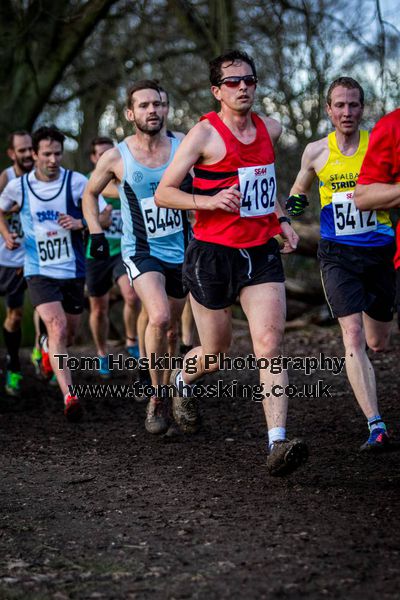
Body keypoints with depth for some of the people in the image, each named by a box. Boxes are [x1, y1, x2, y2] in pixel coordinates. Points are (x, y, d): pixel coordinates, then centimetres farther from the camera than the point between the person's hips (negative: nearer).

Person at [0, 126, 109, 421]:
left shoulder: (77, 182, -6)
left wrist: (80, 223, -20)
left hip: (73, 269, 2)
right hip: (39, 271, -2)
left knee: (68, 333, 15)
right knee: (57, 327, -22)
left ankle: (49, 352, 53)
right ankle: (68, 396, -27)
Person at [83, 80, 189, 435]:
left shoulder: (183, 148, -5)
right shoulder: (116, 158, -6)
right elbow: (90, 193, 12)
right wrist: (96, 233, 2)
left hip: (180, 250, 3)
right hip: (141, 250, -3)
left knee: (171, 326, 14)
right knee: (159, 318, -26)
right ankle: (157, 398, -10)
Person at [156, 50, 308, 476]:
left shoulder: (269, 129, 8)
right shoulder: (205, 134, -9)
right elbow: (163, 193, -8)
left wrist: (279, 218, 15)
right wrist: (208, 201, -24)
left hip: (261, 252, 4)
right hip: (213, 253, -4)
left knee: (270, 346, -11)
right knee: (216, 352, 9)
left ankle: (278, 444, -16)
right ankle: (181, 382, 44)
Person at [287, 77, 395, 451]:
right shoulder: (316, 152, 2)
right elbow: (301, 188, 20)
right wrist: (293, 203, -1)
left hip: (379, 252, 1)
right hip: (337, 254, -1)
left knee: (377, 343, 12)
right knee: (353, 335, -17)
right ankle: (376, 427, -20)